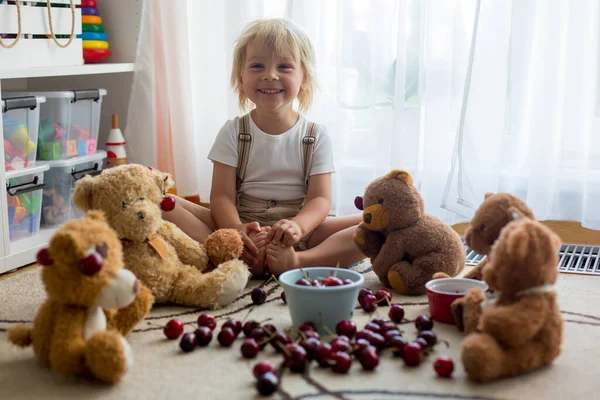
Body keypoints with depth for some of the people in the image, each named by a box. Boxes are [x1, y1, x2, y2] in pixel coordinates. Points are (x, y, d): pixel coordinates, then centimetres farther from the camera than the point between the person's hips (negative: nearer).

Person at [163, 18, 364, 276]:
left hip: (300, 235, 1)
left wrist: (297, 226, -29)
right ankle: (238, 257, -37)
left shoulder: (316, 136, 5)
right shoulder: (233, 132, 5)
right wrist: (236, 230, -28)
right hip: (242, 230, 0)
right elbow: (222, 195, -4)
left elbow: (320, 199, -5)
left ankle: (297, 262, -42)